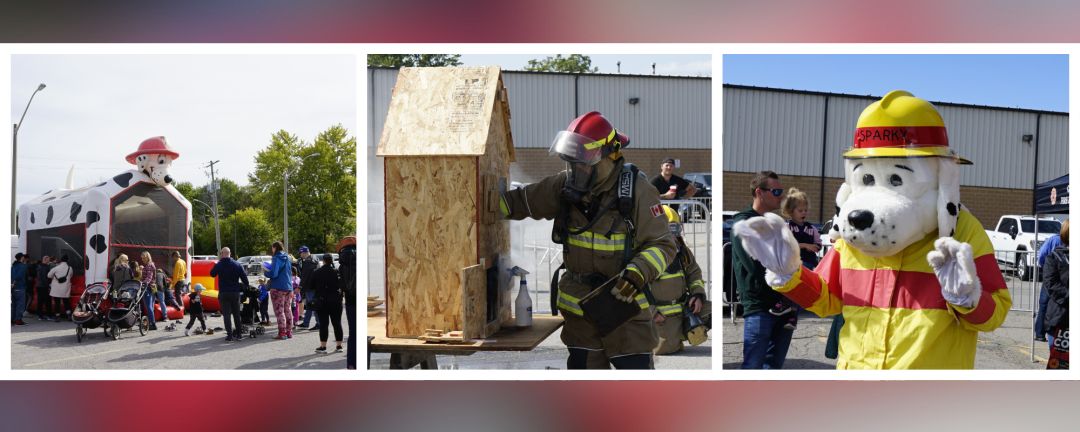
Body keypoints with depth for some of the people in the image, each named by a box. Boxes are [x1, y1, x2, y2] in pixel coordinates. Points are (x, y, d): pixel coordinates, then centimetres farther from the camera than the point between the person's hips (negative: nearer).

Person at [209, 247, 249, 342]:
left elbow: (212, 274, 16)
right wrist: (245, 286, 21)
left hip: (223, 293, -2)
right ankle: (239, 334, 16)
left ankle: (230, 336, -3)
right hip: (235, 292, 2)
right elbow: (245, 280, 0)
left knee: (226, 315, 0)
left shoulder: (218, 265, -6)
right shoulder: (238, 265, -3)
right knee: (236, 314, 14)